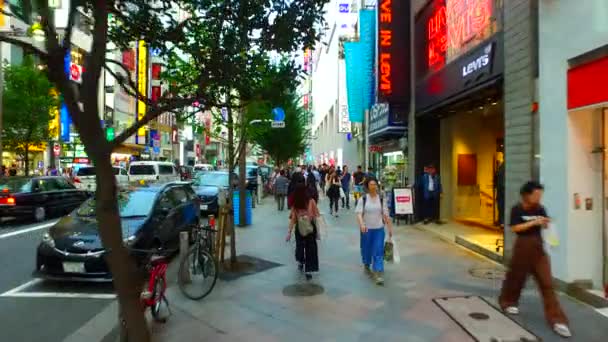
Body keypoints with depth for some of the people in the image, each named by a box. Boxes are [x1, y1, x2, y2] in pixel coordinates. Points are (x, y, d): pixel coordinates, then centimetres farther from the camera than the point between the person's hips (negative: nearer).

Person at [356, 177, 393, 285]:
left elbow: (385, 215, 5)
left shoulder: (381, 199, 1)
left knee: (378, 251, -5)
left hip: (379, 229, 1)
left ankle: (378, 274, -3)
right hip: (366, 229, 0)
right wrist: (361, 224, -29)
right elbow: (359, 213, -12)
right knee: (366, 249, 14)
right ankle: (366, 265, 43)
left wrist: (390, 228, 6)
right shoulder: (363, 199, -4)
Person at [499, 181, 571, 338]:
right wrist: (534, 222, -21)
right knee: (516, 276, 12)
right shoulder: (517, 209, -10)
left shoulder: (540, 209, 3)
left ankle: (556, 319, 1)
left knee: (546, 282, -1)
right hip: (523, 246, -3)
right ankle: (508, 302, 37)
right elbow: (515, 228, -16)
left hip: (538, 247, 4)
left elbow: (545, 226, 11)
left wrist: (546, 222, -11)